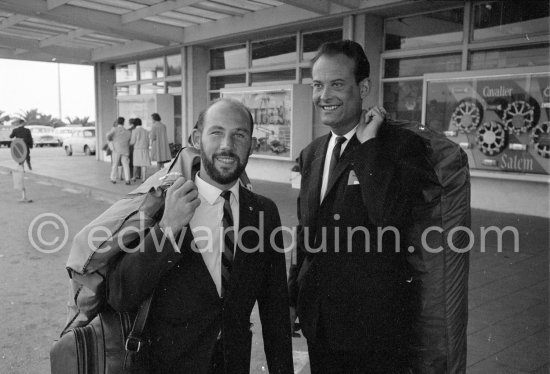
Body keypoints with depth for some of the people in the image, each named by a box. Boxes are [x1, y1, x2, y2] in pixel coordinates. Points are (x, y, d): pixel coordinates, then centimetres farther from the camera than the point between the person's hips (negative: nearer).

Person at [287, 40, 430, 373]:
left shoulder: (402, 146, -13)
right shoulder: (311, 154, 8)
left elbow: (390, 218, -30)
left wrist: (367, 143, -23)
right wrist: (293, 298, 17)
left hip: (374, 324, -6)